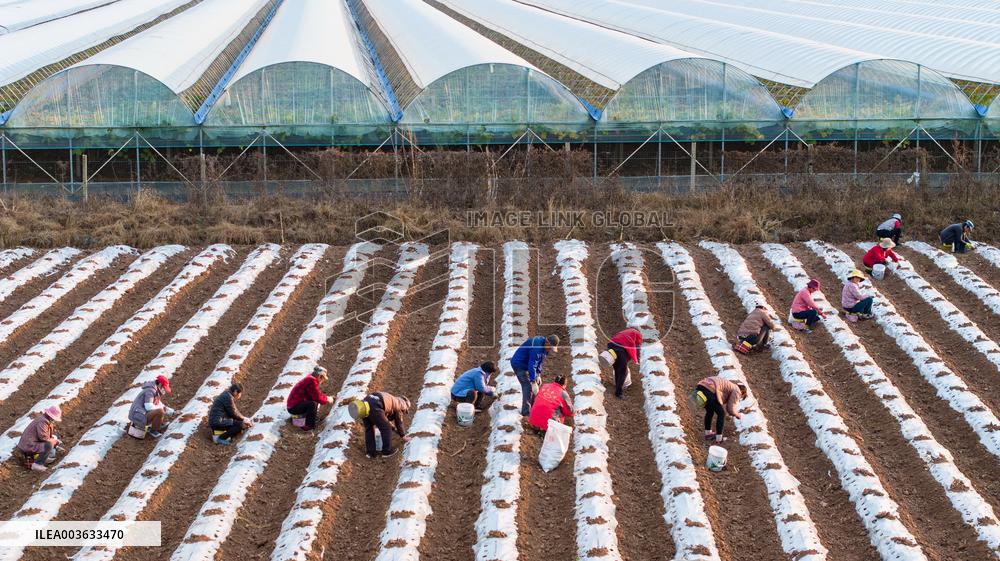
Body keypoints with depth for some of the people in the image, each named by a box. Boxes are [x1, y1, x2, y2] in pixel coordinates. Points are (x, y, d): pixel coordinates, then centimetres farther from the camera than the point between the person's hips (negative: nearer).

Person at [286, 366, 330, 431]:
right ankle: (309, 425, -20)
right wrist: (327, 399, -3)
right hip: (293, 408, -10)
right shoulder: (312, 381, -21)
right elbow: (317, 398, -19)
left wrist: (326, 397, 7)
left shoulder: (310, 379, 9)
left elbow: (317, 394, 19)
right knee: (313, 404, -30)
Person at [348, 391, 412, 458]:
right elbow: (399, 423, 29)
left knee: (369, 428, 23)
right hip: (374, 407, -7)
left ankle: (370, 452, 23)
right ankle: (387, 451, 20)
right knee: (385, 429, 11)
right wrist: (403, 436, 44)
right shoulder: (398, 405, 21)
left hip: (365, 403, 8)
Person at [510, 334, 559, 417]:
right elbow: (532, 365, -32)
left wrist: (538, 375, 8)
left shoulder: (544, 346, -2)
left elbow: (539, 361, 11)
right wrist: (533, 382, -30)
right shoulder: (536, 347, -33)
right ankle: (526, 411, -13)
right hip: (519, 364, -10)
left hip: (526, 365, 10)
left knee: (535, 385, 11)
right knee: (528, 386, -16)